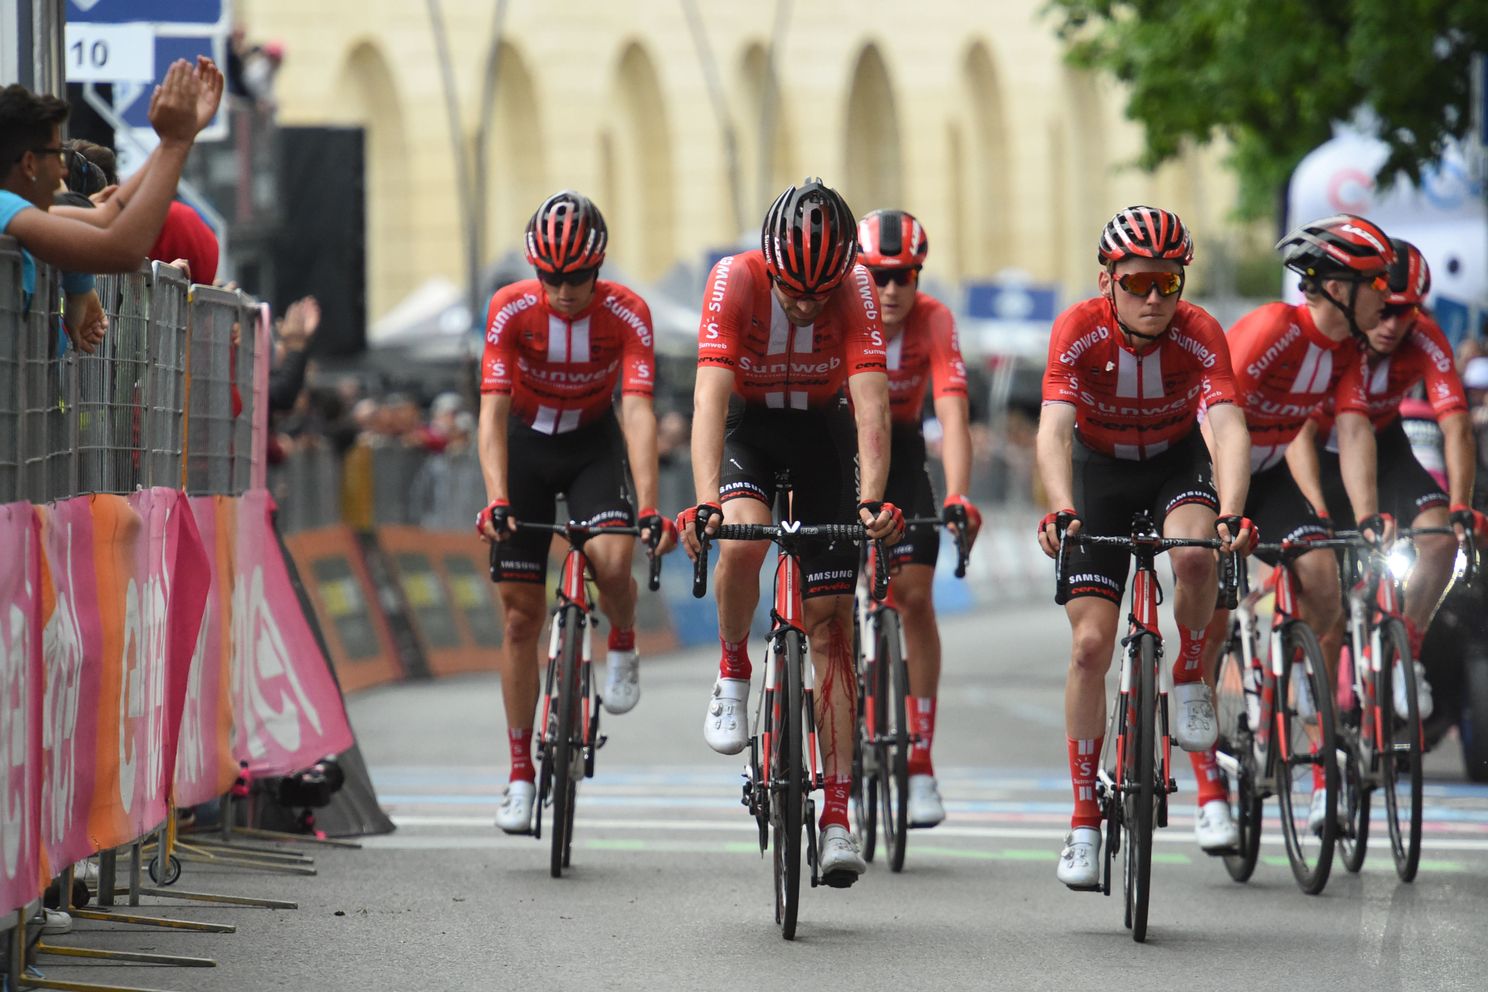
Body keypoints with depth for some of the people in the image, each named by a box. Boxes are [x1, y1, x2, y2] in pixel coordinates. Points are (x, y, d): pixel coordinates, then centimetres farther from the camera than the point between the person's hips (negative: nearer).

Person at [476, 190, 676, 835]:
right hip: (526, 443, 1)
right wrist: (496, 499, -42)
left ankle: (623, 645, 5)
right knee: (521, 614, -2)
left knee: (611, 561, -30)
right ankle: (521, 774, 7)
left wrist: (649, 509, -42)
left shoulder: (626, 314, -23)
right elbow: (493, 410, -29)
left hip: (593, 444, -1)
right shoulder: (511, 310, -23)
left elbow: (637, 412, -31)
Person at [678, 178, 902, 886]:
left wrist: (872, 501, -47)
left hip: (822, 433, 1)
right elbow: (710, 398, -37)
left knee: (831, 622, -4)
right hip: (747, 428, -1)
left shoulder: (855, 290, -26)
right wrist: (705, 502, -50)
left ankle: (836, 820, -5)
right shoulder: (734, 281, -28)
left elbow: (870, 404, -33)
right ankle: (733, 674, -3)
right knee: (741, 541, -33)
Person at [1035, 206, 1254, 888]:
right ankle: (1084, 819, 2)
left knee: (1194, 554, -35)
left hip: (1176, 465, 0)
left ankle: (1189, 683, -6)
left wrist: (1232, 514, -55)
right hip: (1098, 472, 0)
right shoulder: (1079, 331, -27)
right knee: (1090, 642, -8)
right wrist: (1060, 512, -55)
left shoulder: (1200, 335, -26)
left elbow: (1230, 429, -38)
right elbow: (1054, 430, -37)